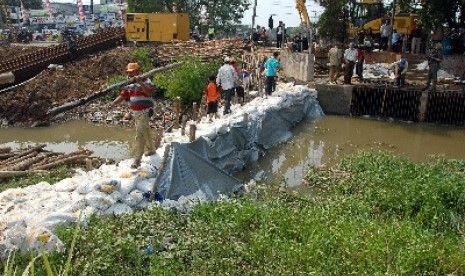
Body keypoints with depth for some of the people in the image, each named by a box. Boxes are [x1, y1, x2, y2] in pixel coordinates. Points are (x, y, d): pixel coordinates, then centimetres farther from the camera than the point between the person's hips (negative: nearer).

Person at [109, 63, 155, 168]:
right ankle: (151, 149, 41)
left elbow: (150, 92, -28)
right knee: (145, 132, 22)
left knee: (140, 135, -12)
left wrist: (140, 82, -34)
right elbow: (122, 96, 8)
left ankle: (137, 159, -10)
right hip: (136, 114, 8)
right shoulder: (129, 84, 9)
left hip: (144, 113, -7)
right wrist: (112, 104, -6)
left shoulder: (145, 80, -11)